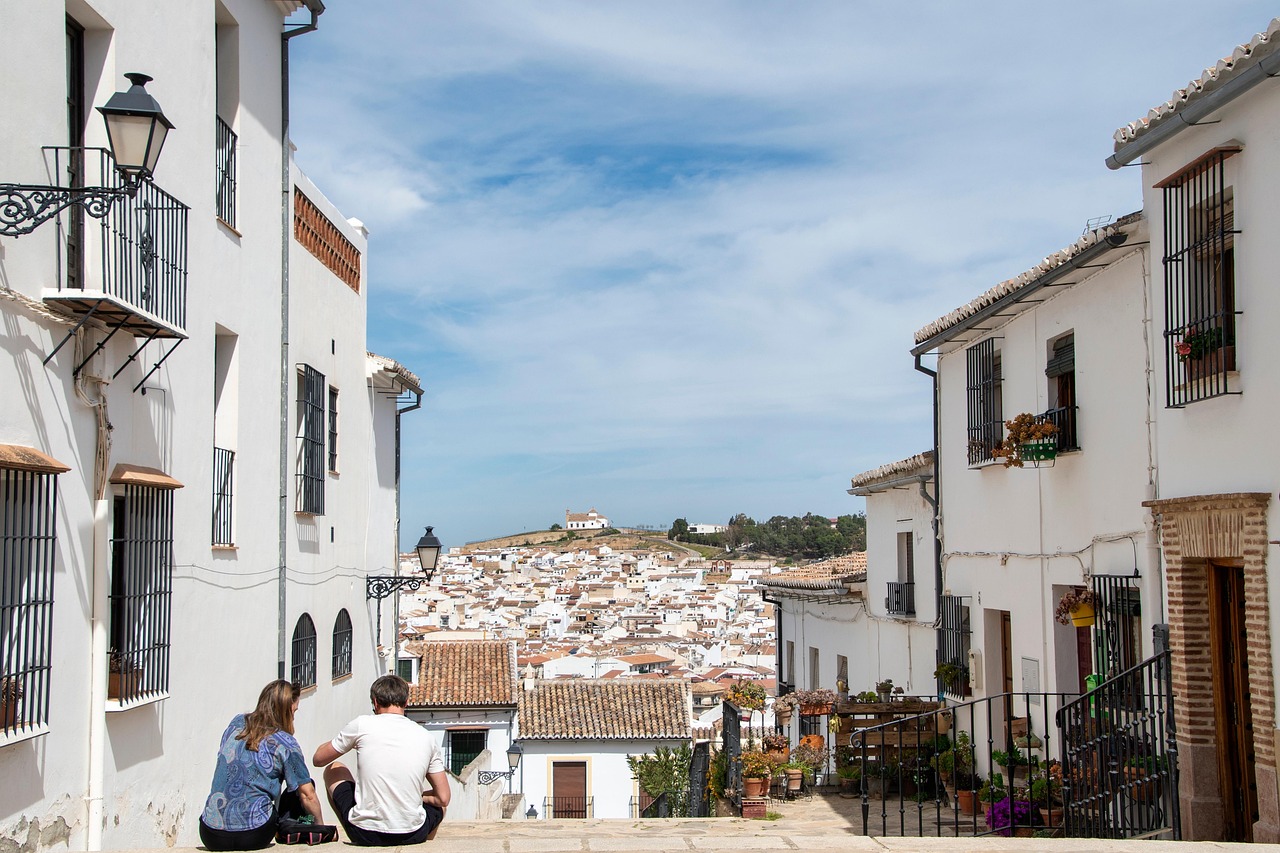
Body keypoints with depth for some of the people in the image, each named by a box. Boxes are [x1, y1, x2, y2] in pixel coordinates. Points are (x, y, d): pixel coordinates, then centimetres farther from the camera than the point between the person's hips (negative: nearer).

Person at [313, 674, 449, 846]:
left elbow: (318, 759, 11)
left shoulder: (362, 725, -4)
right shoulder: (425, 737, 2)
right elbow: (443, 798, 4)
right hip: (412, 835, 2)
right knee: (440, 804, 35)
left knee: (333, 770, 25)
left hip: (365, 834, -2)